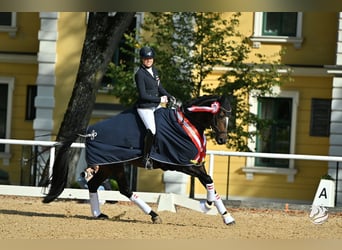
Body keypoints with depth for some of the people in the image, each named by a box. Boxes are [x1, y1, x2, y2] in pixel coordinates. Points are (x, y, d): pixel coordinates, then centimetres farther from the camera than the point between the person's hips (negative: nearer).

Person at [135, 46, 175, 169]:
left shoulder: (154, 70, 8)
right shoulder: (140, 74, -16)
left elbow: (159, 87, 19)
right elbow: (143, 95, -19)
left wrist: (169, 97, 3)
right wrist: (159, 100, -16)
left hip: (156, 105, 9)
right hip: (145, 107, -9)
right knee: (151, 131, -23)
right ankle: (146, 158, -8)